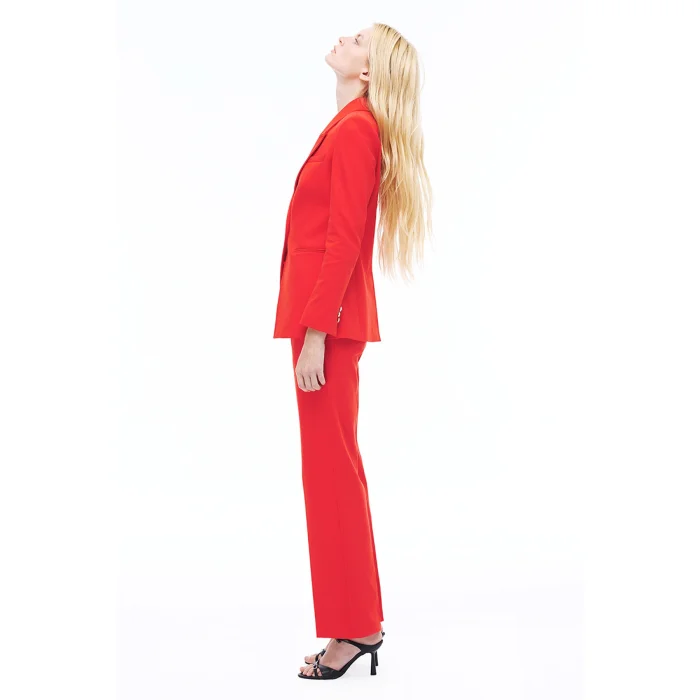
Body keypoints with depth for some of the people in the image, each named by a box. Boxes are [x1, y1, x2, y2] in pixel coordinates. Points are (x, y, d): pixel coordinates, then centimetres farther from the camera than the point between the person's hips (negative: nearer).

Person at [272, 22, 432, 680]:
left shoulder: (355, 129, -11)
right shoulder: (352, 127, 18)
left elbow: (344, 240, -18)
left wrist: (315, 334, -21)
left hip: (327, 317, -10)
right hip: (325, 315, 10)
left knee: (330, 466, -4)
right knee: (332, 465, 13)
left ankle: (356, 627, 7)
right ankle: (358, 620, 23)